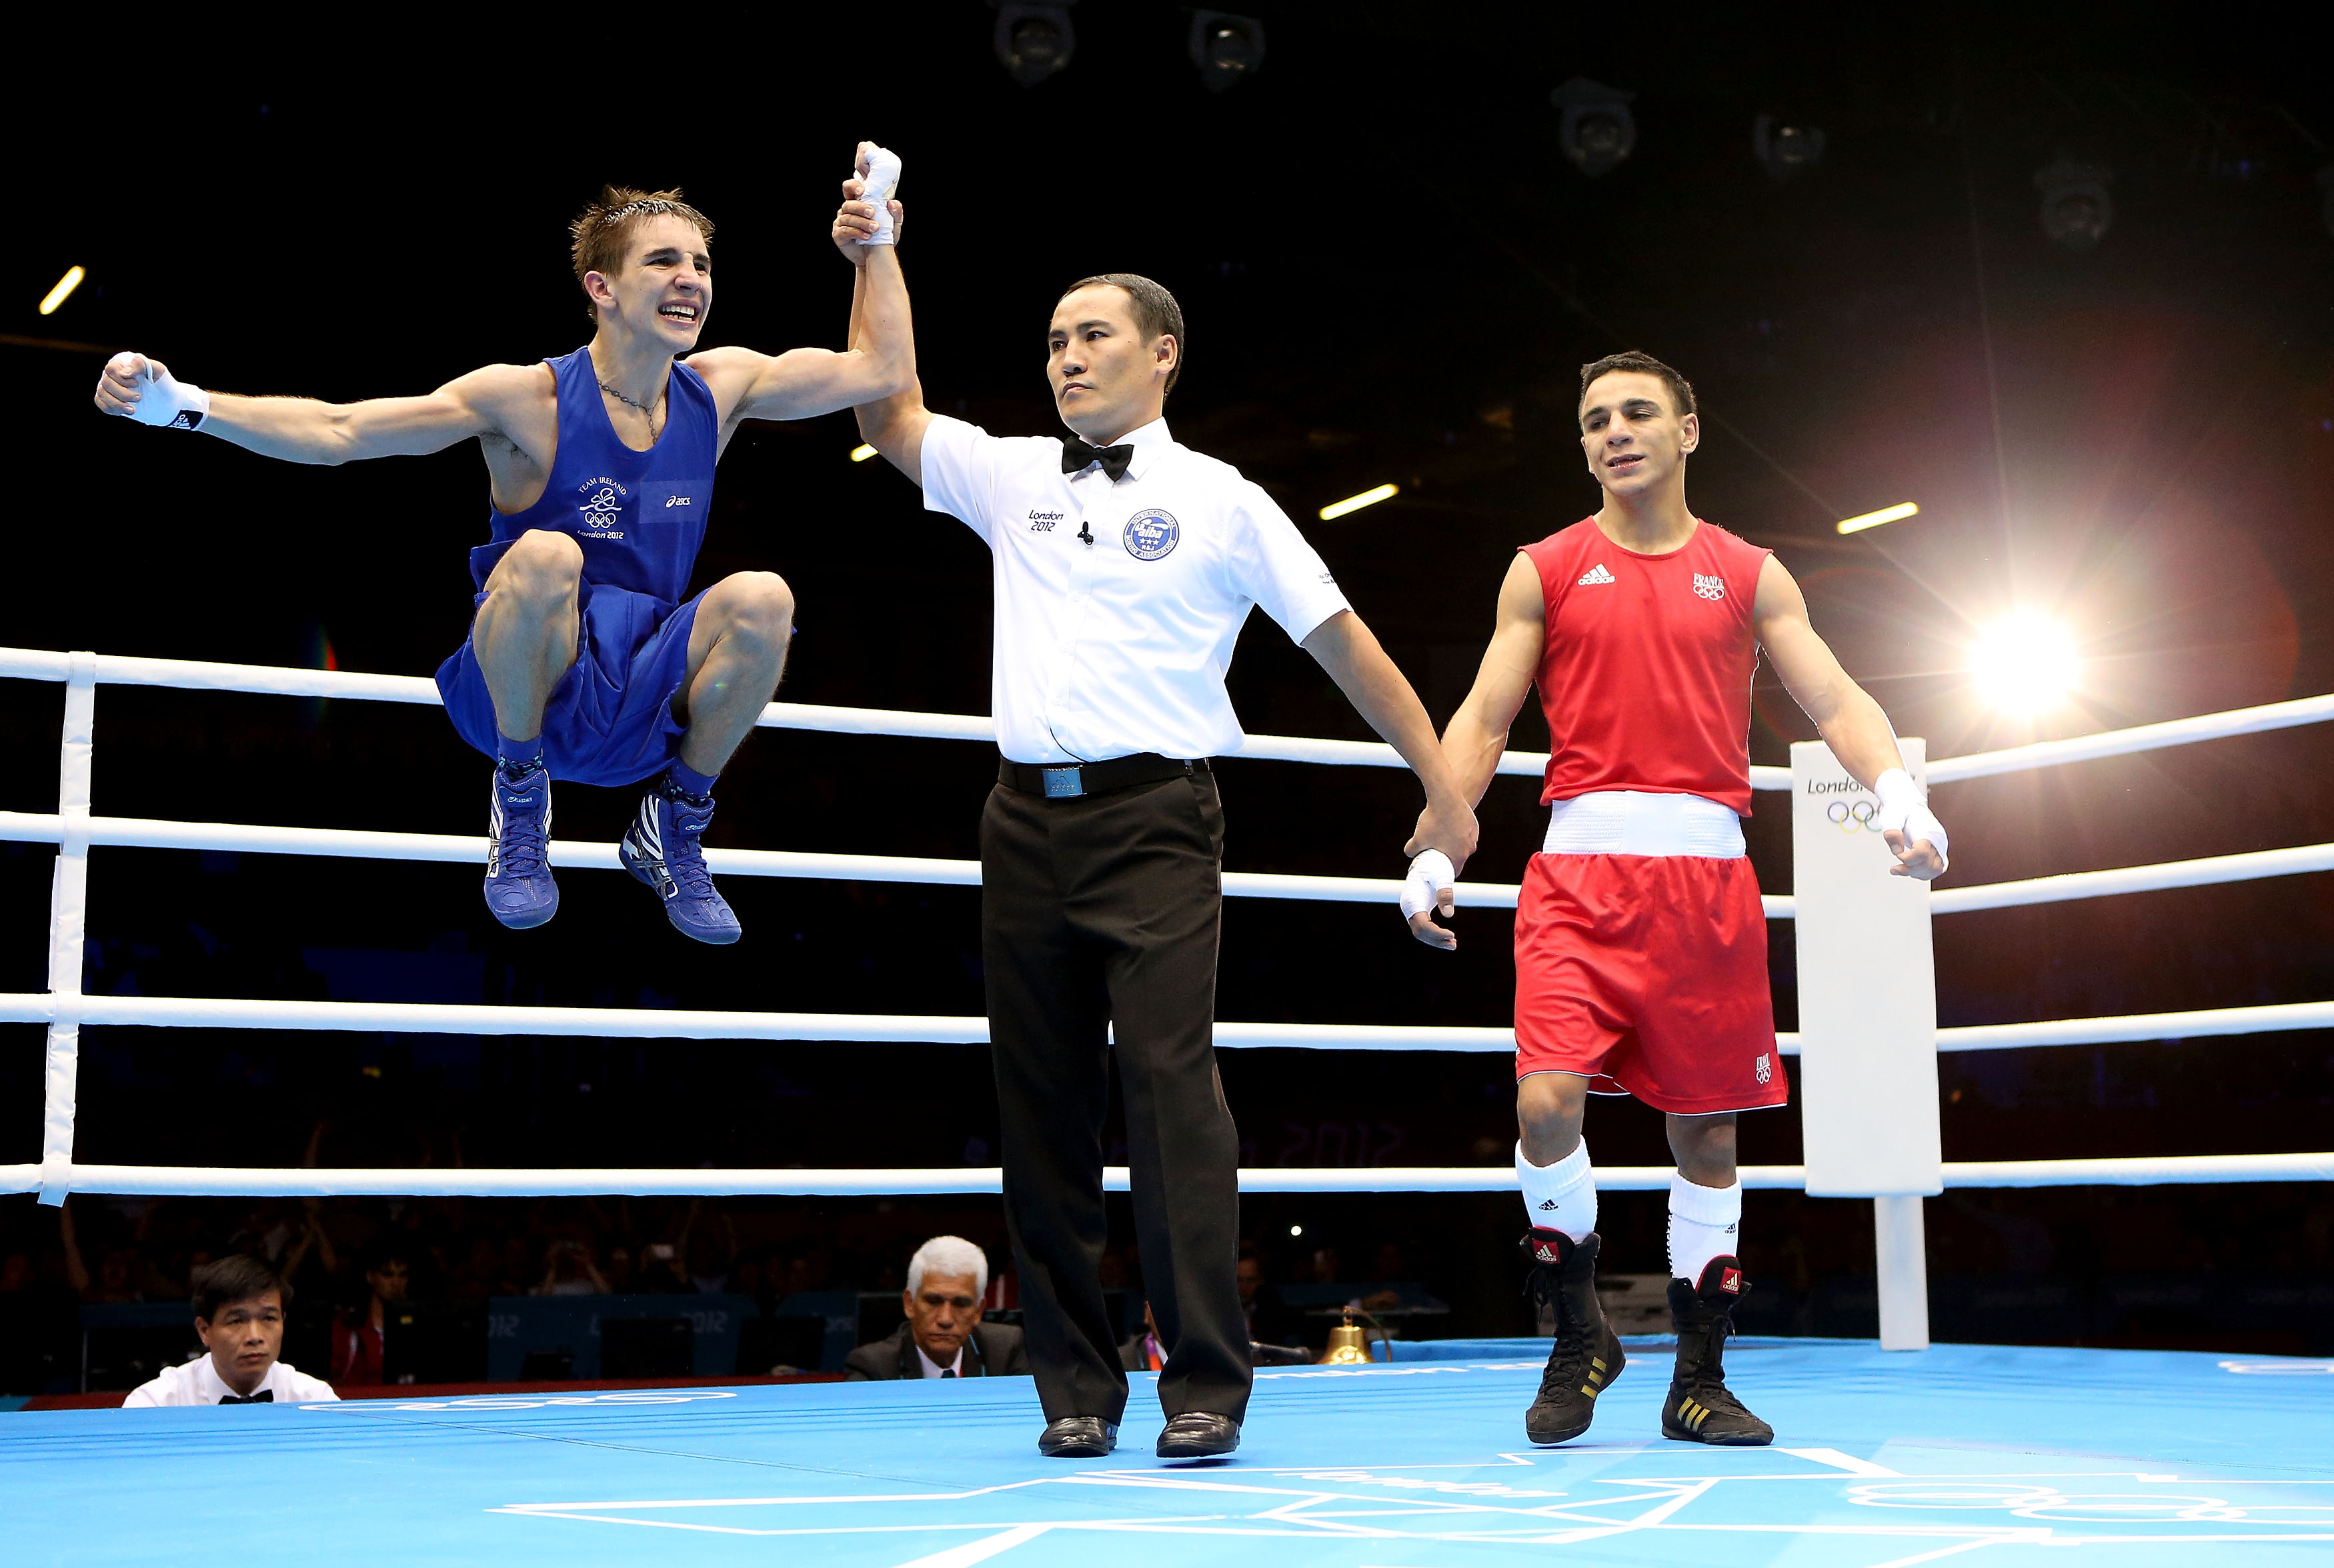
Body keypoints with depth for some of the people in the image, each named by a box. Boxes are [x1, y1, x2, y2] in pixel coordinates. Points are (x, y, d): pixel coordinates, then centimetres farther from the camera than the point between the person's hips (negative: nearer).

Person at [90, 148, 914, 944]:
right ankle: (519, 798, -10)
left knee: (763, 601, -27)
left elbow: (878, 368, 9)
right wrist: (184, 405, -25)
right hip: (524, 689, -3)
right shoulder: (530, 398, -11)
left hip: (644, 713, 3)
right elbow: (339, 431, -15)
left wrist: (875, 243, 4)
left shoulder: (719, 387, 2)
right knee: (545, 558, -35)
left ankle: (676, 826, -2)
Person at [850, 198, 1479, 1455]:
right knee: (1041, 1102, 3)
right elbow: (888, 417, 14)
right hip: (1027, 819, 4)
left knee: (1171, 1081, -14)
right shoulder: (1010, 477, 17)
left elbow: (1344, 642, 8)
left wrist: (1443, 787, 6)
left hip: (1156, 819, -4)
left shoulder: (1219, 501, 7)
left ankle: (1206, 1385, -10)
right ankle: (1075, 1385, 10)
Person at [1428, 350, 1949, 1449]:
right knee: (1547, 1103, -16)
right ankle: (1580, 1334, 7)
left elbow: (1837, 702, 9)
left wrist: (1899, 795, -11)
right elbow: (1482, 720, 9)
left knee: (1705, 1128, 4)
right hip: (1579, 865, -1)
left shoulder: (1750, 576, 13)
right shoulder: (1544, 572, 11)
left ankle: (1698, 1381, 16)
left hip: (1705, 868, 1)